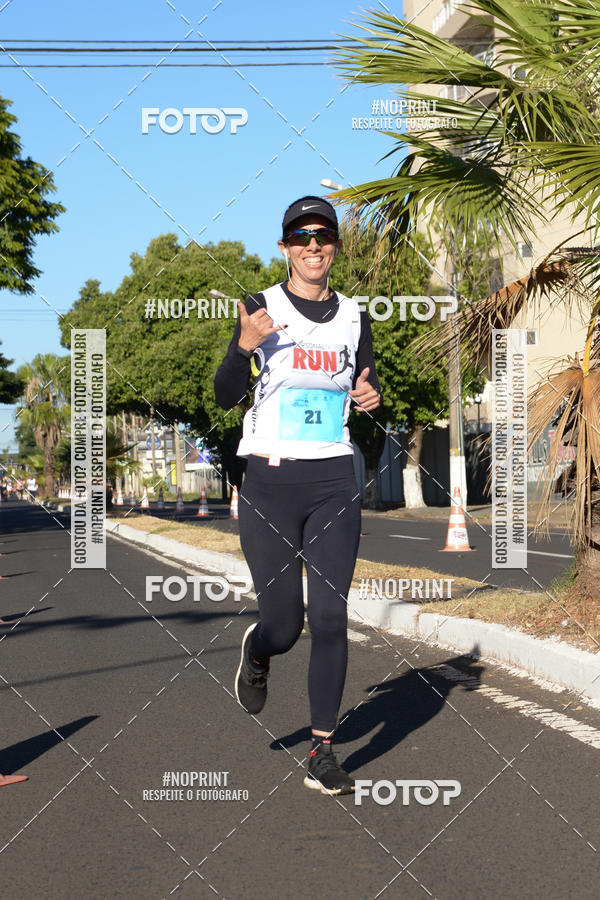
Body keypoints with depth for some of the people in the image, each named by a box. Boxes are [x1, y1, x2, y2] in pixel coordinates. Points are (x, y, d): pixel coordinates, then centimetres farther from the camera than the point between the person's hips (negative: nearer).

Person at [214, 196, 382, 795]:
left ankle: (322, 753, 5)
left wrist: (371, 397, -4)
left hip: (334, 481, 3)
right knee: (283, 626, -2)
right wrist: (244, 347, -26)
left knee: (330, 617, -5)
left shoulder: (353, 317, 10)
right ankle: (256, 650, 37)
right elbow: (225, 397, -8)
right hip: (270, 481, -2)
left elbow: (366, 392, 20)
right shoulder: (261, 309, -1)